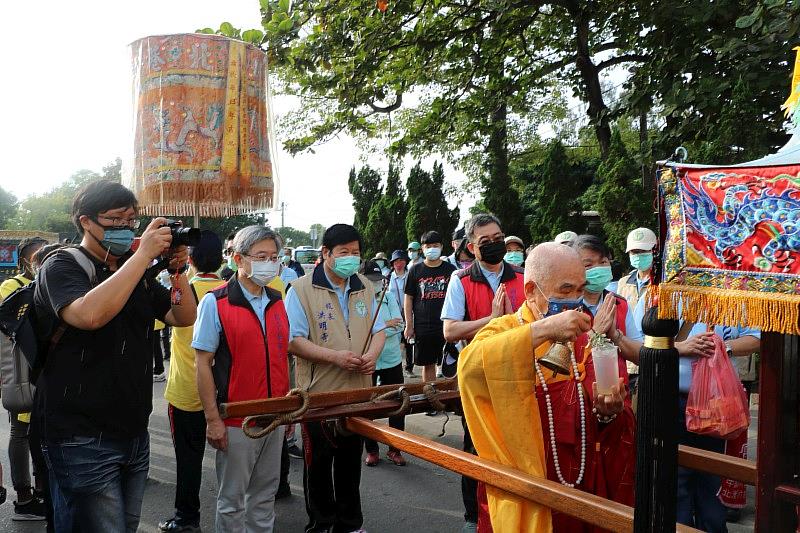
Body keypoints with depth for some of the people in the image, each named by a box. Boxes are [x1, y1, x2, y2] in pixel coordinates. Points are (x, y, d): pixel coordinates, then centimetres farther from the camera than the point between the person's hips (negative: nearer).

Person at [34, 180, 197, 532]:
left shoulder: (136, 272, 13)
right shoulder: (61, 266, -8)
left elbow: (183, 318, 11)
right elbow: (89, 315, -29)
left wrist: (177, 270, -6)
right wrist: (144, 254, -25)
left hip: (135, 434, 7)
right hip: (83, 439, -7)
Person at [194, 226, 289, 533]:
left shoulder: (277, 302, 7)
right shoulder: (215, 303, -10)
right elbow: (203, 363, -11)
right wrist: (212, 419, -14)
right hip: (236, 422, -5)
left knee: (265, 495, 17)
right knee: (232, 499, 9)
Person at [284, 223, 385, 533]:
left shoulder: (365, 288, 9)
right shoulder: (302, 290, -9)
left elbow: (378, 330, 12)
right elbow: (292, 341, -14)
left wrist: (372, 355, -9)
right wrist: (335, 357, -23)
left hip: (357, 392, 5)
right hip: (319, 394, -5)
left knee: (351, 461, 17)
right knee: (318, 462, 9)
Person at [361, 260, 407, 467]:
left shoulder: (389, 299, 3)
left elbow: (398, 326, -9)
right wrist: (385, 325, -21)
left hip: (392, 360, 3)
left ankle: (394, 449, 23)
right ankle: (371, 450, 25)